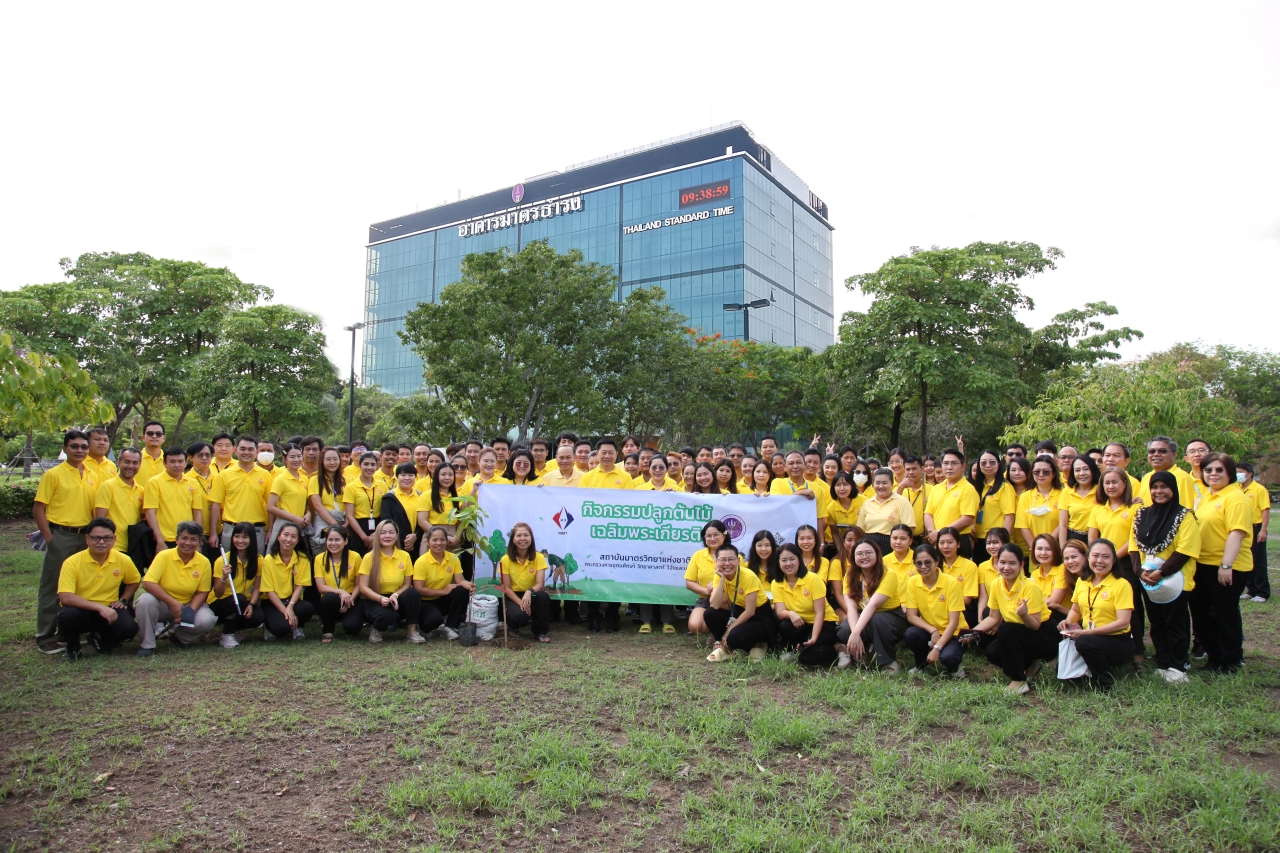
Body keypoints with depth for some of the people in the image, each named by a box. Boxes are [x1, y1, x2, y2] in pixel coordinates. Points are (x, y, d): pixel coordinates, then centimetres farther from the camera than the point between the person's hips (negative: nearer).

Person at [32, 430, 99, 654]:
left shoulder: (92, 477, 10)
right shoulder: (53, 474, -5)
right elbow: (38, 509, -7)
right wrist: (49, 538, -12)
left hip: (85, 536, 5)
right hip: (60, 536, -5)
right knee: (53, 587, 1)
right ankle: (45, 637, 8)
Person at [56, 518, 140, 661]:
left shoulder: (123, 560, -5)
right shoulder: (72, 562, -15)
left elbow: (134, 581, 17)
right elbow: (65, 597, -25)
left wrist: (123, 600, 1)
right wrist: (99, 607, -32)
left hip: (108, 611, 2)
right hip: (81, 611, -2)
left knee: (129, 628, -26)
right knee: (68, 615, -37)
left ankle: (101, 639, 12)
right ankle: (72, 648, -2)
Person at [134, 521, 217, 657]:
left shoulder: (204, 562, -10)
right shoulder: (164, 556, -15)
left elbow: (202, 592, -3)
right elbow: (148, 583, -23)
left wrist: (190, 611, -22)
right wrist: (172, 602, -30)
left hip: (188, 605, 1)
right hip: (162, 604, -1)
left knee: (207, 620, -27)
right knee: (145, 600, -33)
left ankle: (178, 636, 7)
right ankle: (147, 644, -12)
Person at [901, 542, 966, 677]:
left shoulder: (951, 583, -17)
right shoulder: (913, 582, -8)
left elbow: (953, 622, -17)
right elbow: (911, 616, -7)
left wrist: (937, 648, -25)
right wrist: (933, 631, -23)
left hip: (952, 633, -3)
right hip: (928, 631, 3)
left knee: (947, 657, -34)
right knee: (909, 635, -29)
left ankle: (954, 666, 5)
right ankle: (922, 664, 3)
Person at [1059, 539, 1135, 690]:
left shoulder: (1122, 585, -11)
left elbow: (1123, 623, -18)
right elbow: (1076, 610, 19)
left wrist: (1086, 632, -24)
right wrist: (1068, 621, -5)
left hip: (1116, 642, -6)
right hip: (1088, 638, 6)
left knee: (1084, 642, -34)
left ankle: (1107, 683, -9)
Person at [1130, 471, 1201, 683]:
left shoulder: (1184, 516, -9)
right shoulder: (1143, 515, 7)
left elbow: (1184, 551, -16)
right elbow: (1135, 546, 7)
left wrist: (1161, 573, -22)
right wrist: (1142, 570, -8)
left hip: (1175, 580, -5)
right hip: (1148, 580, 5)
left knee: (1175, 624, 3)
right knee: (1156, 624, 11)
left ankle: (1178, 667, 13)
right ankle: (1162, 664, 21)